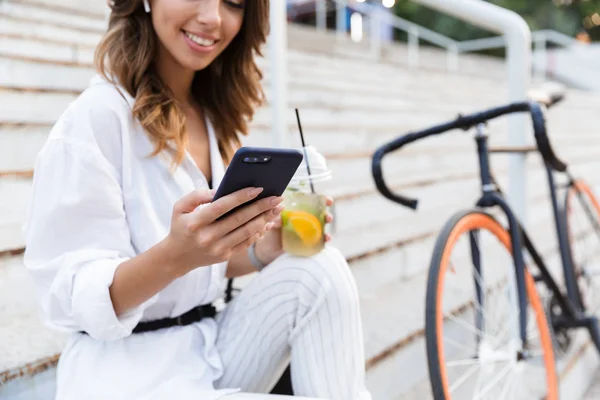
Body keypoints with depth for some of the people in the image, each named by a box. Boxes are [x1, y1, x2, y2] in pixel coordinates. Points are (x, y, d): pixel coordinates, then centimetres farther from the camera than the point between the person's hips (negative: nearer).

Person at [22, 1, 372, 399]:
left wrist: (266, 249, -9)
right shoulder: (97, 116, -15)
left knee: (322, 268, -17)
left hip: (214, 352, 7)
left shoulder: (214, 117, 8)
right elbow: (72, 300, -17)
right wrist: (175, 256, -36)